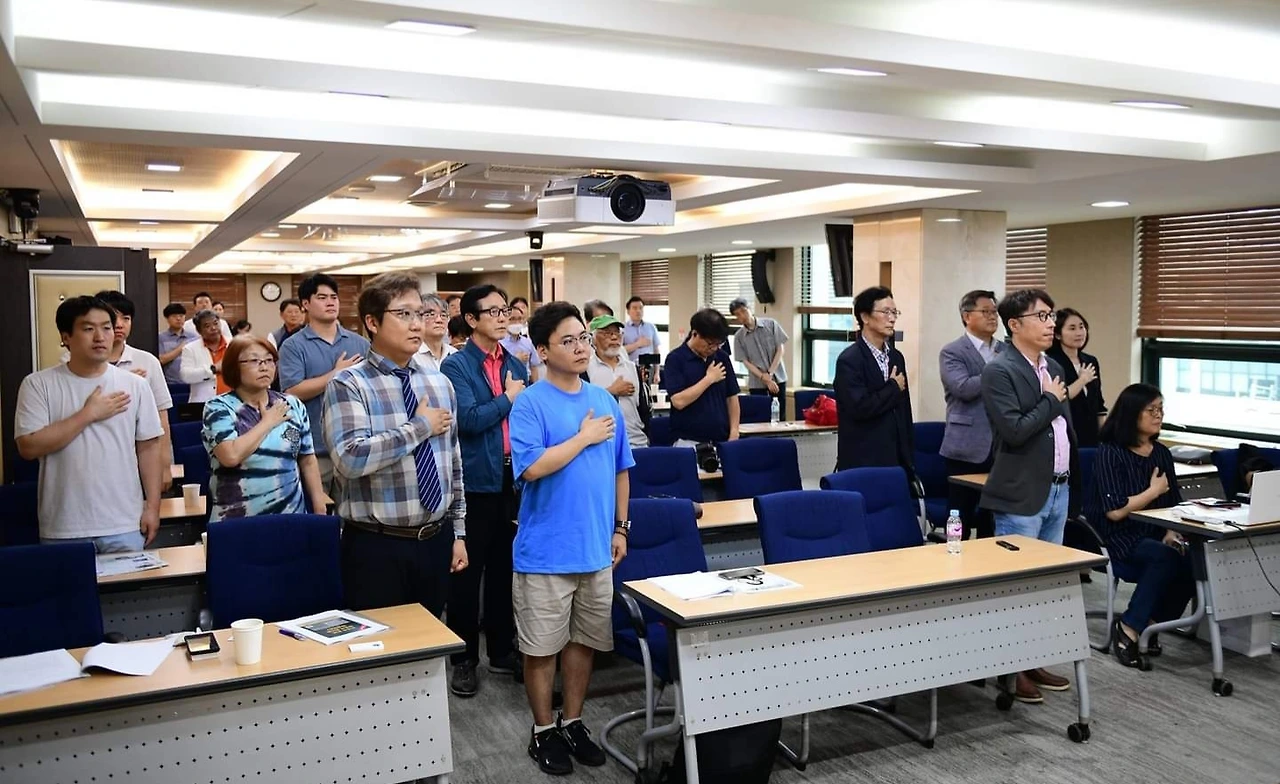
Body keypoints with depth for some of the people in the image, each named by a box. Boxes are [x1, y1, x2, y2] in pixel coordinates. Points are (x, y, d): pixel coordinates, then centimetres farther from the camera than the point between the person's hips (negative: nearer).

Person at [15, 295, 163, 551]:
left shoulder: (135, 385, 2)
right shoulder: (38, 384, -2)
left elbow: (148, 448, 4)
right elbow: (29, 447, -11)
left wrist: (152, 506, -1)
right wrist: (88, 414, -13)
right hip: (63, 529, -1)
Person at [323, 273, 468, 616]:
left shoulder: (440, 383, 8)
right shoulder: (348, 384, -10)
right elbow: (351, 458, -25)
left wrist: (458, 533, 10)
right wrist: (420, 427, -17)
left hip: (436, 540, 5)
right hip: (377, 547, -5)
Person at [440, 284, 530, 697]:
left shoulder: (516, 365, 11)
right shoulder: (456, 366, -7)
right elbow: (469, 419, -20)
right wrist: (508, 398, -9)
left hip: (512, 479, 6)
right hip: (475, 482, -5)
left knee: (504, 568, 15)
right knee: (467, 572, 3)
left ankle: (501, 650, 28)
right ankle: (464, 658, 16)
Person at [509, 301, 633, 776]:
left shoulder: (605, 400, 6)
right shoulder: (530, 404, -10)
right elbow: (531, 468, -22)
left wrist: (620, 528, 12)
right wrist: (584, 437, -14)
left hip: (596, 547, 5)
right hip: (546, 551, -5)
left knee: (585, 641, 15)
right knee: (542, 646, 8)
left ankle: (573, 722, 32)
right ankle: (543, 731, 25)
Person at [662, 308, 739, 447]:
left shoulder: (722, 357, 7)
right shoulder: (675, 359, -7)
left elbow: (732, 398, 11)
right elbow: (678, 401, -16)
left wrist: (734, 433, 2)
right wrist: (709, 379, -11)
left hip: (721, 440, 4)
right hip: (689, 442, -4)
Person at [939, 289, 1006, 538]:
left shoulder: (1006, 351, 15)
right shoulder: (952, 352, -3)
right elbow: (964, 388, -18)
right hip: (967, 448, -5)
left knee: (994, 521, 11)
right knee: (960, 521, 1)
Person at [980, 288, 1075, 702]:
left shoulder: (1054, 369, 12)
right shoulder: (999, 371, -14)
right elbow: (1014, 430, -24)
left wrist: (1067, 477, 14)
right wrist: (1051, 401, -12)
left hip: (1058, 489, 8)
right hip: (1021, 495, -8)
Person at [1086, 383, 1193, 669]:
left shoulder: (1162, 453, 13)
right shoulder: (1109, 453, -9)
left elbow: (1175, 504, 12)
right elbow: (1115, 511, -17)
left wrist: (1172, 533, -8)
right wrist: (1154, 491, -5)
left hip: (1155, 536, 6)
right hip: (1117, 539, -6)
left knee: (1190, 560, -24)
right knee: (1165, 558, -32)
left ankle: (1151, 626, -6)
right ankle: (1129, 629, -17)